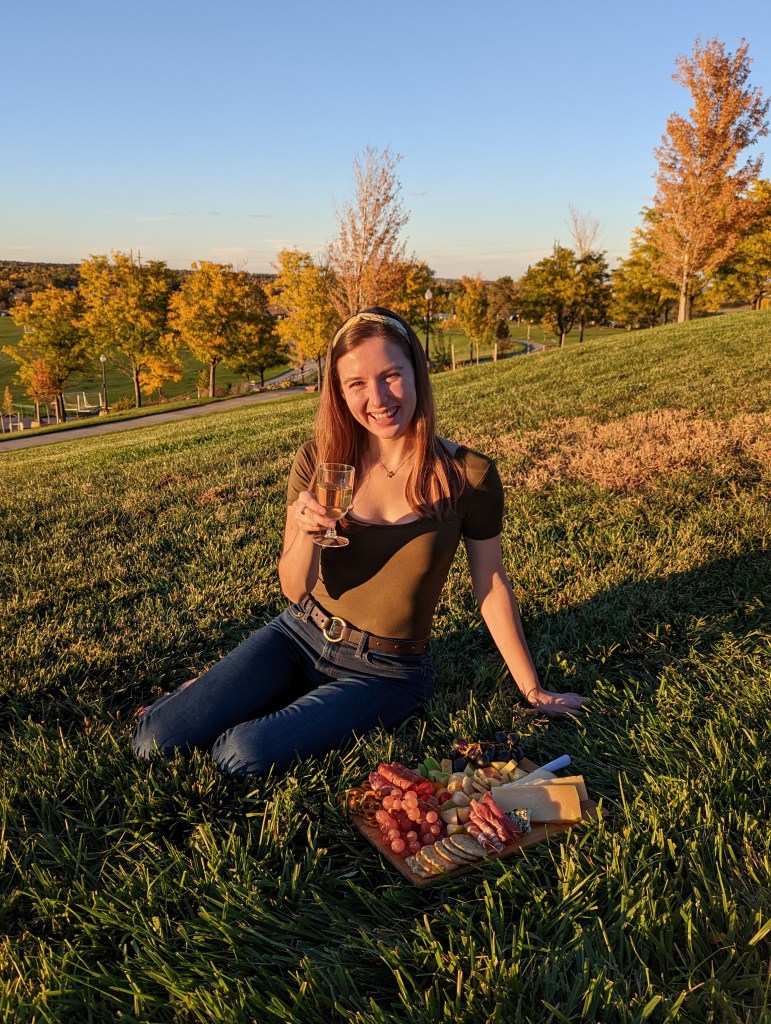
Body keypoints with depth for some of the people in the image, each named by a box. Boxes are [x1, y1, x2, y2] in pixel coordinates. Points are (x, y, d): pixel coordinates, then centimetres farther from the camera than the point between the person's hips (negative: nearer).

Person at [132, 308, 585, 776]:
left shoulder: (469, 475, -15)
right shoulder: (319, 462, -9)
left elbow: (493, 586, -2)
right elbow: (296, 589, -6)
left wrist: (533, 691, 5)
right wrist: (307, 534, -29)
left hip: (387, 672, -2)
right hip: (301, 635, 2)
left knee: (244, 754, -22)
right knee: (157, 739, -10)